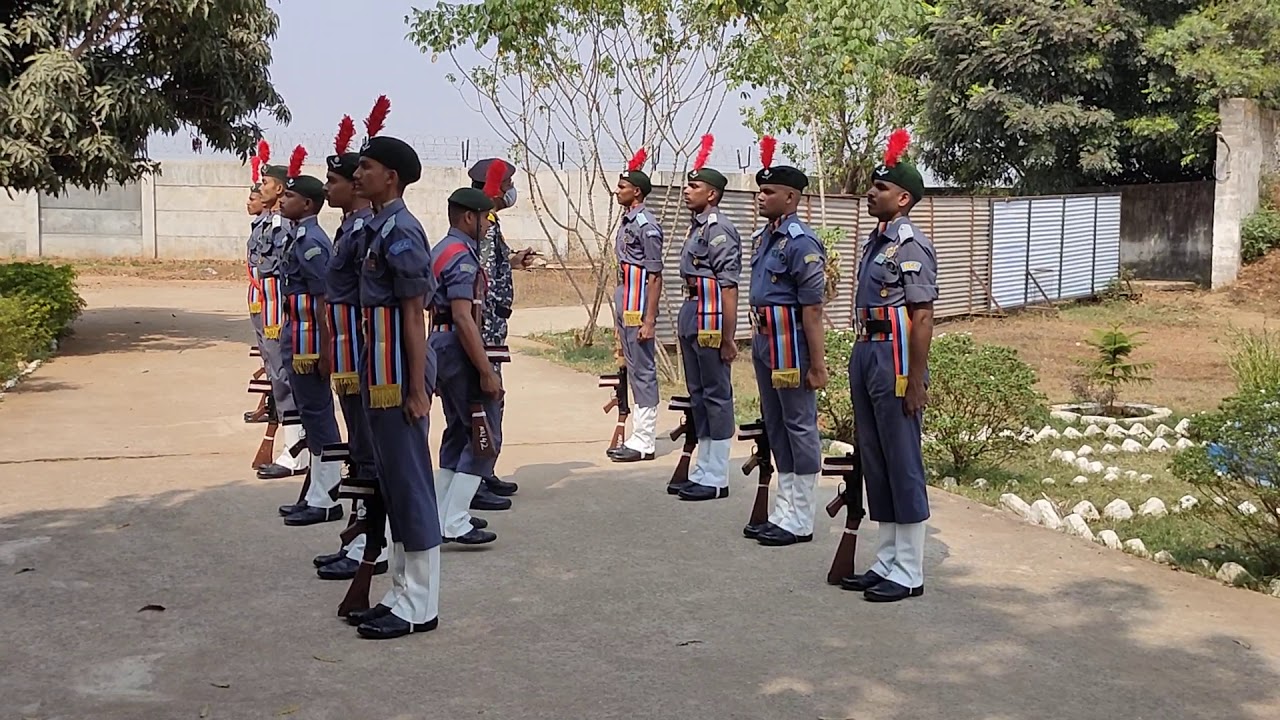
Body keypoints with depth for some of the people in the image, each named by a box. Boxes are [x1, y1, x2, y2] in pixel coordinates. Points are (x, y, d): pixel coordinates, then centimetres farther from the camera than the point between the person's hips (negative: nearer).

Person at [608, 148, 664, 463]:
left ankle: (644, 443, 1)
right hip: (624, 305, 10)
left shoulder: (646, 226, -14)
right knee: (634, 371, 13)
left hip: (638, 308, -10)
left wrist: (649, 320, -20)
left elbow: (654, 276, -16)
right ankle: (639, 437, 19)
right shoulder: (626, 222, 13)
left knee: (643, 372, -4)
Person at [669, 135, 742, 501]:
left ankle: (716, 479, 4)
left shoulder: (719, 229, -14)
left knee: (717, 396, -2)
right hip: (692, 319, 10)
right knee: (698, 395, 14)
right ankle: (703, 472, 23)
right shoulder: (697, 226, 15)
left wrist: (728, 336, -20)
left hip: (711, 322, -10)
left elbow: (728, 285, -18)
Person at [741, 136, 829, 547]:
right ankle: (783, 513, 25)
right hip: (764, 343, 10)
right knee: (776, 428, 15)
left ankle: (800, 522, 8)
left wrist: (817, 364, -19)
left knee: (799, 428, 0)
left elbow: (812, 308, -18)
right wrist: (758, 343, 19)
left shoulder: (801, 242, -16)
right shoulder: (763, 237, 12)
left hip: (790, 346, -10)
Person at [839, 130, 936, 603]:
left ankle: (909, 572, 6)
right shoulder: (875, 241, 15)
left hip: (895, 358, -10)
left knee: (903, 465, -2)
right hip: (866, 354, 10)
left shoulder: (911, 245, -12)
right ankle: (886, 561, 23)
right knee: (874, 462, 13)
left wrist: (916, 382, -20)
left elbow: (922, 317, -17)